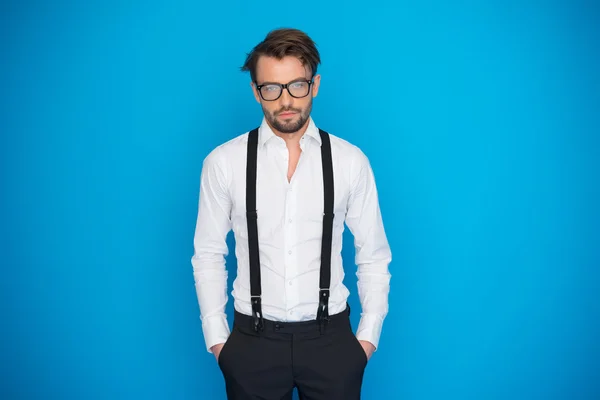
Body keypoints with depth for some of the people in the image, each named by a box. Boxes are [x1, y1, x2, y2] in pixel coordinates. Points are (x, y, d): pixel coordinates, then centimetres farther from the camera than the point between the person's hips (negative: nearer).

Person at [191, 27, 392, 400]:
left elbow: (374, 257, 2)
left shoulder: (351, 161, -5)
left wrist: (369, 335, 0)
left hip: (331, 338, 0)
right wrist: (216, 337, -1)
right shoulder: (223, 162, -5)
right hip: (253, 340, 0)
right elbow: (209, 255, 1)